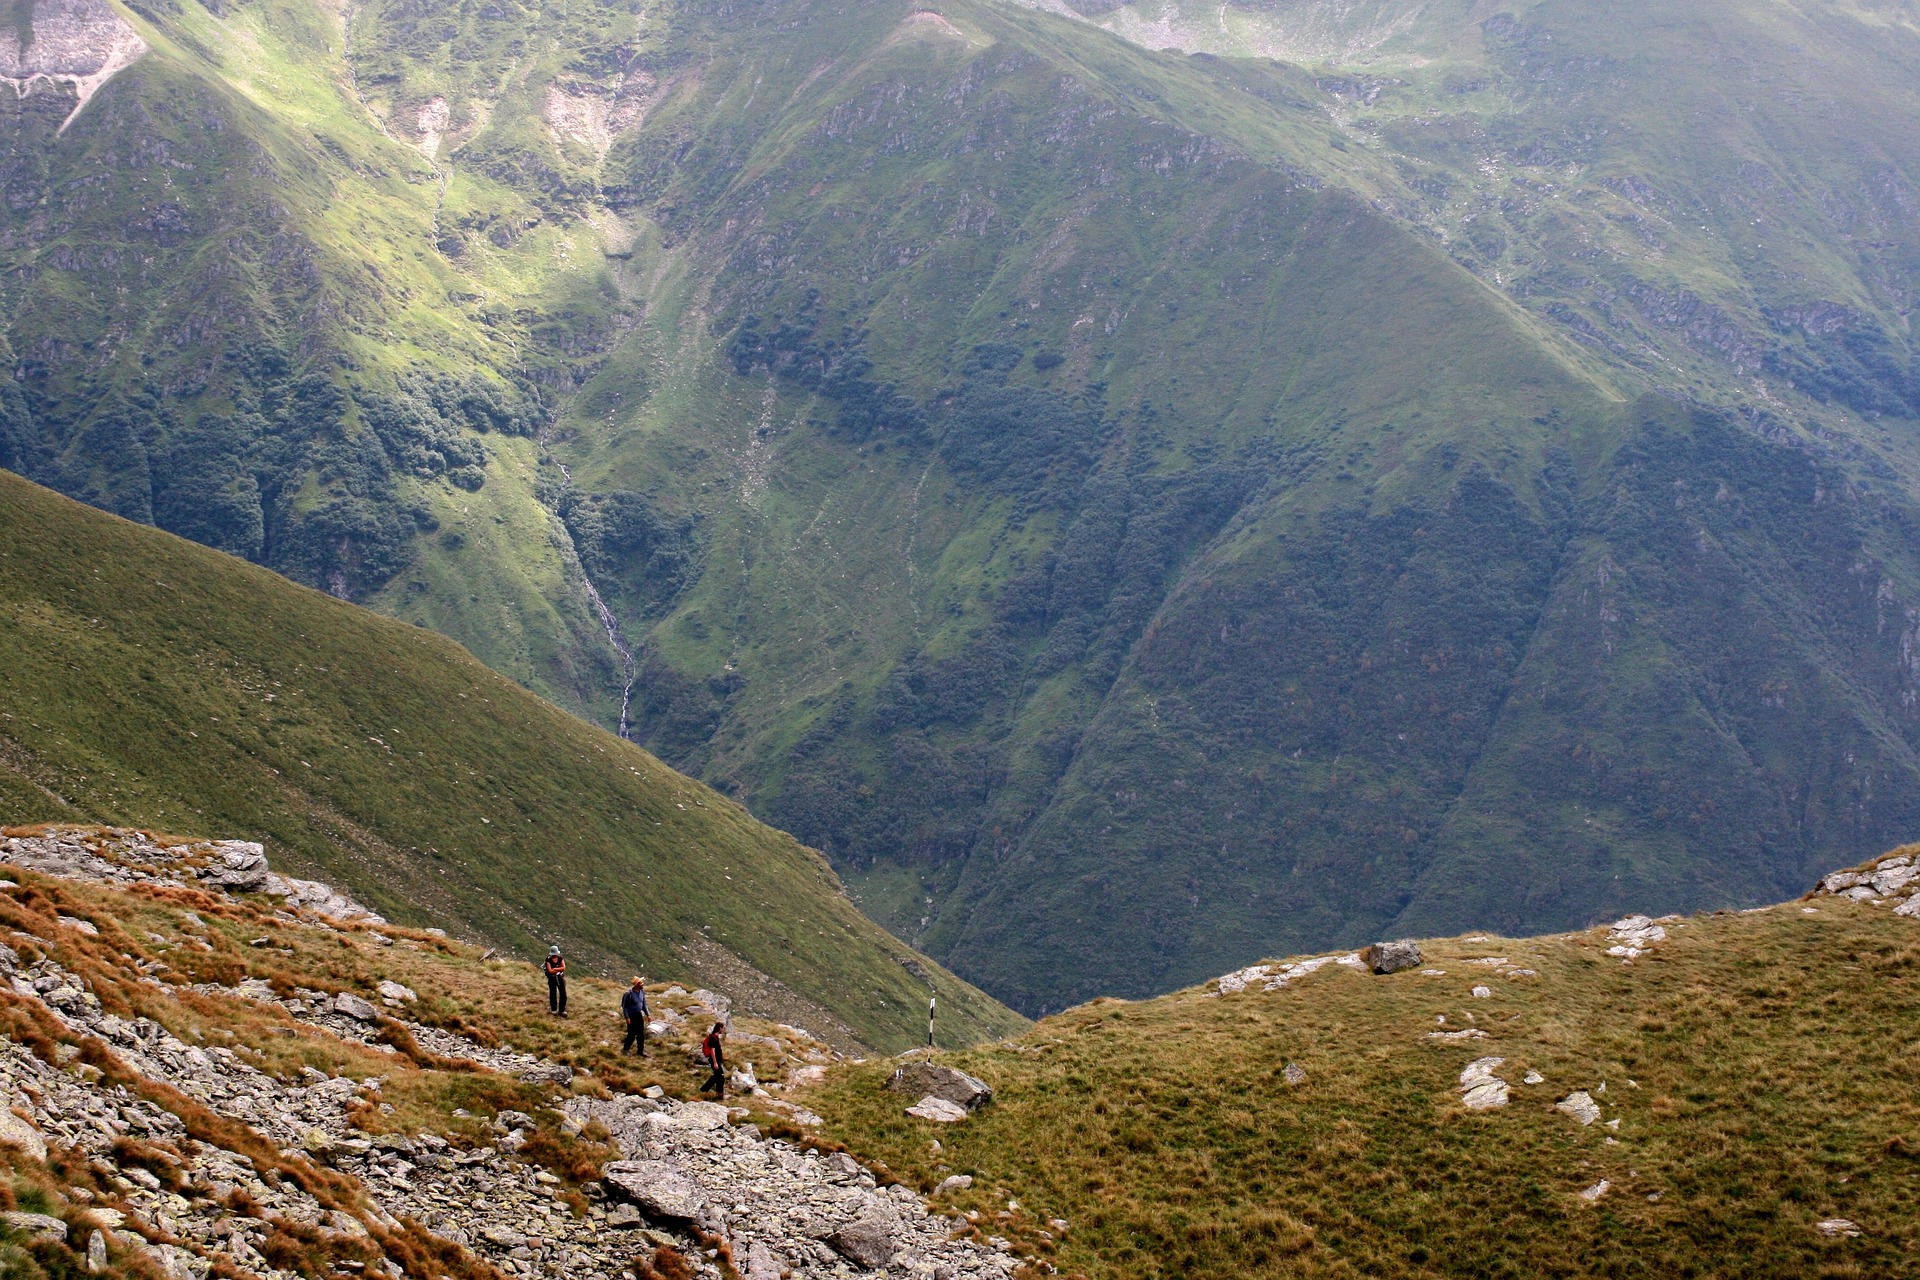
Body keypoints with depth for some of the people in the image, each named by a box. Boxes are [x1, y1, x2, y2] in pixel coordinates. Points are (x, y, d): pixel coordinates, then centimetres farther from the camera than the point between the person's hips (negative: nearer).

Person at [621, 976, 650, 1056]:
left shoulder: (642, 992, 0)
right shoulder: (629, 993, -20)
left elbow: (644, 1004, 12)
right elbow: (625, 1006, -14)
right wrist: (627, 1018, -18)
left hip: (639, 1015, 6)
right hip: (631, 1016, -6)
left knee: (641, 1034, 9)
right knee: (632, 1034, 1)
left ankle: (641, 1050, 21)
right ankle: (625, 1049, 20)